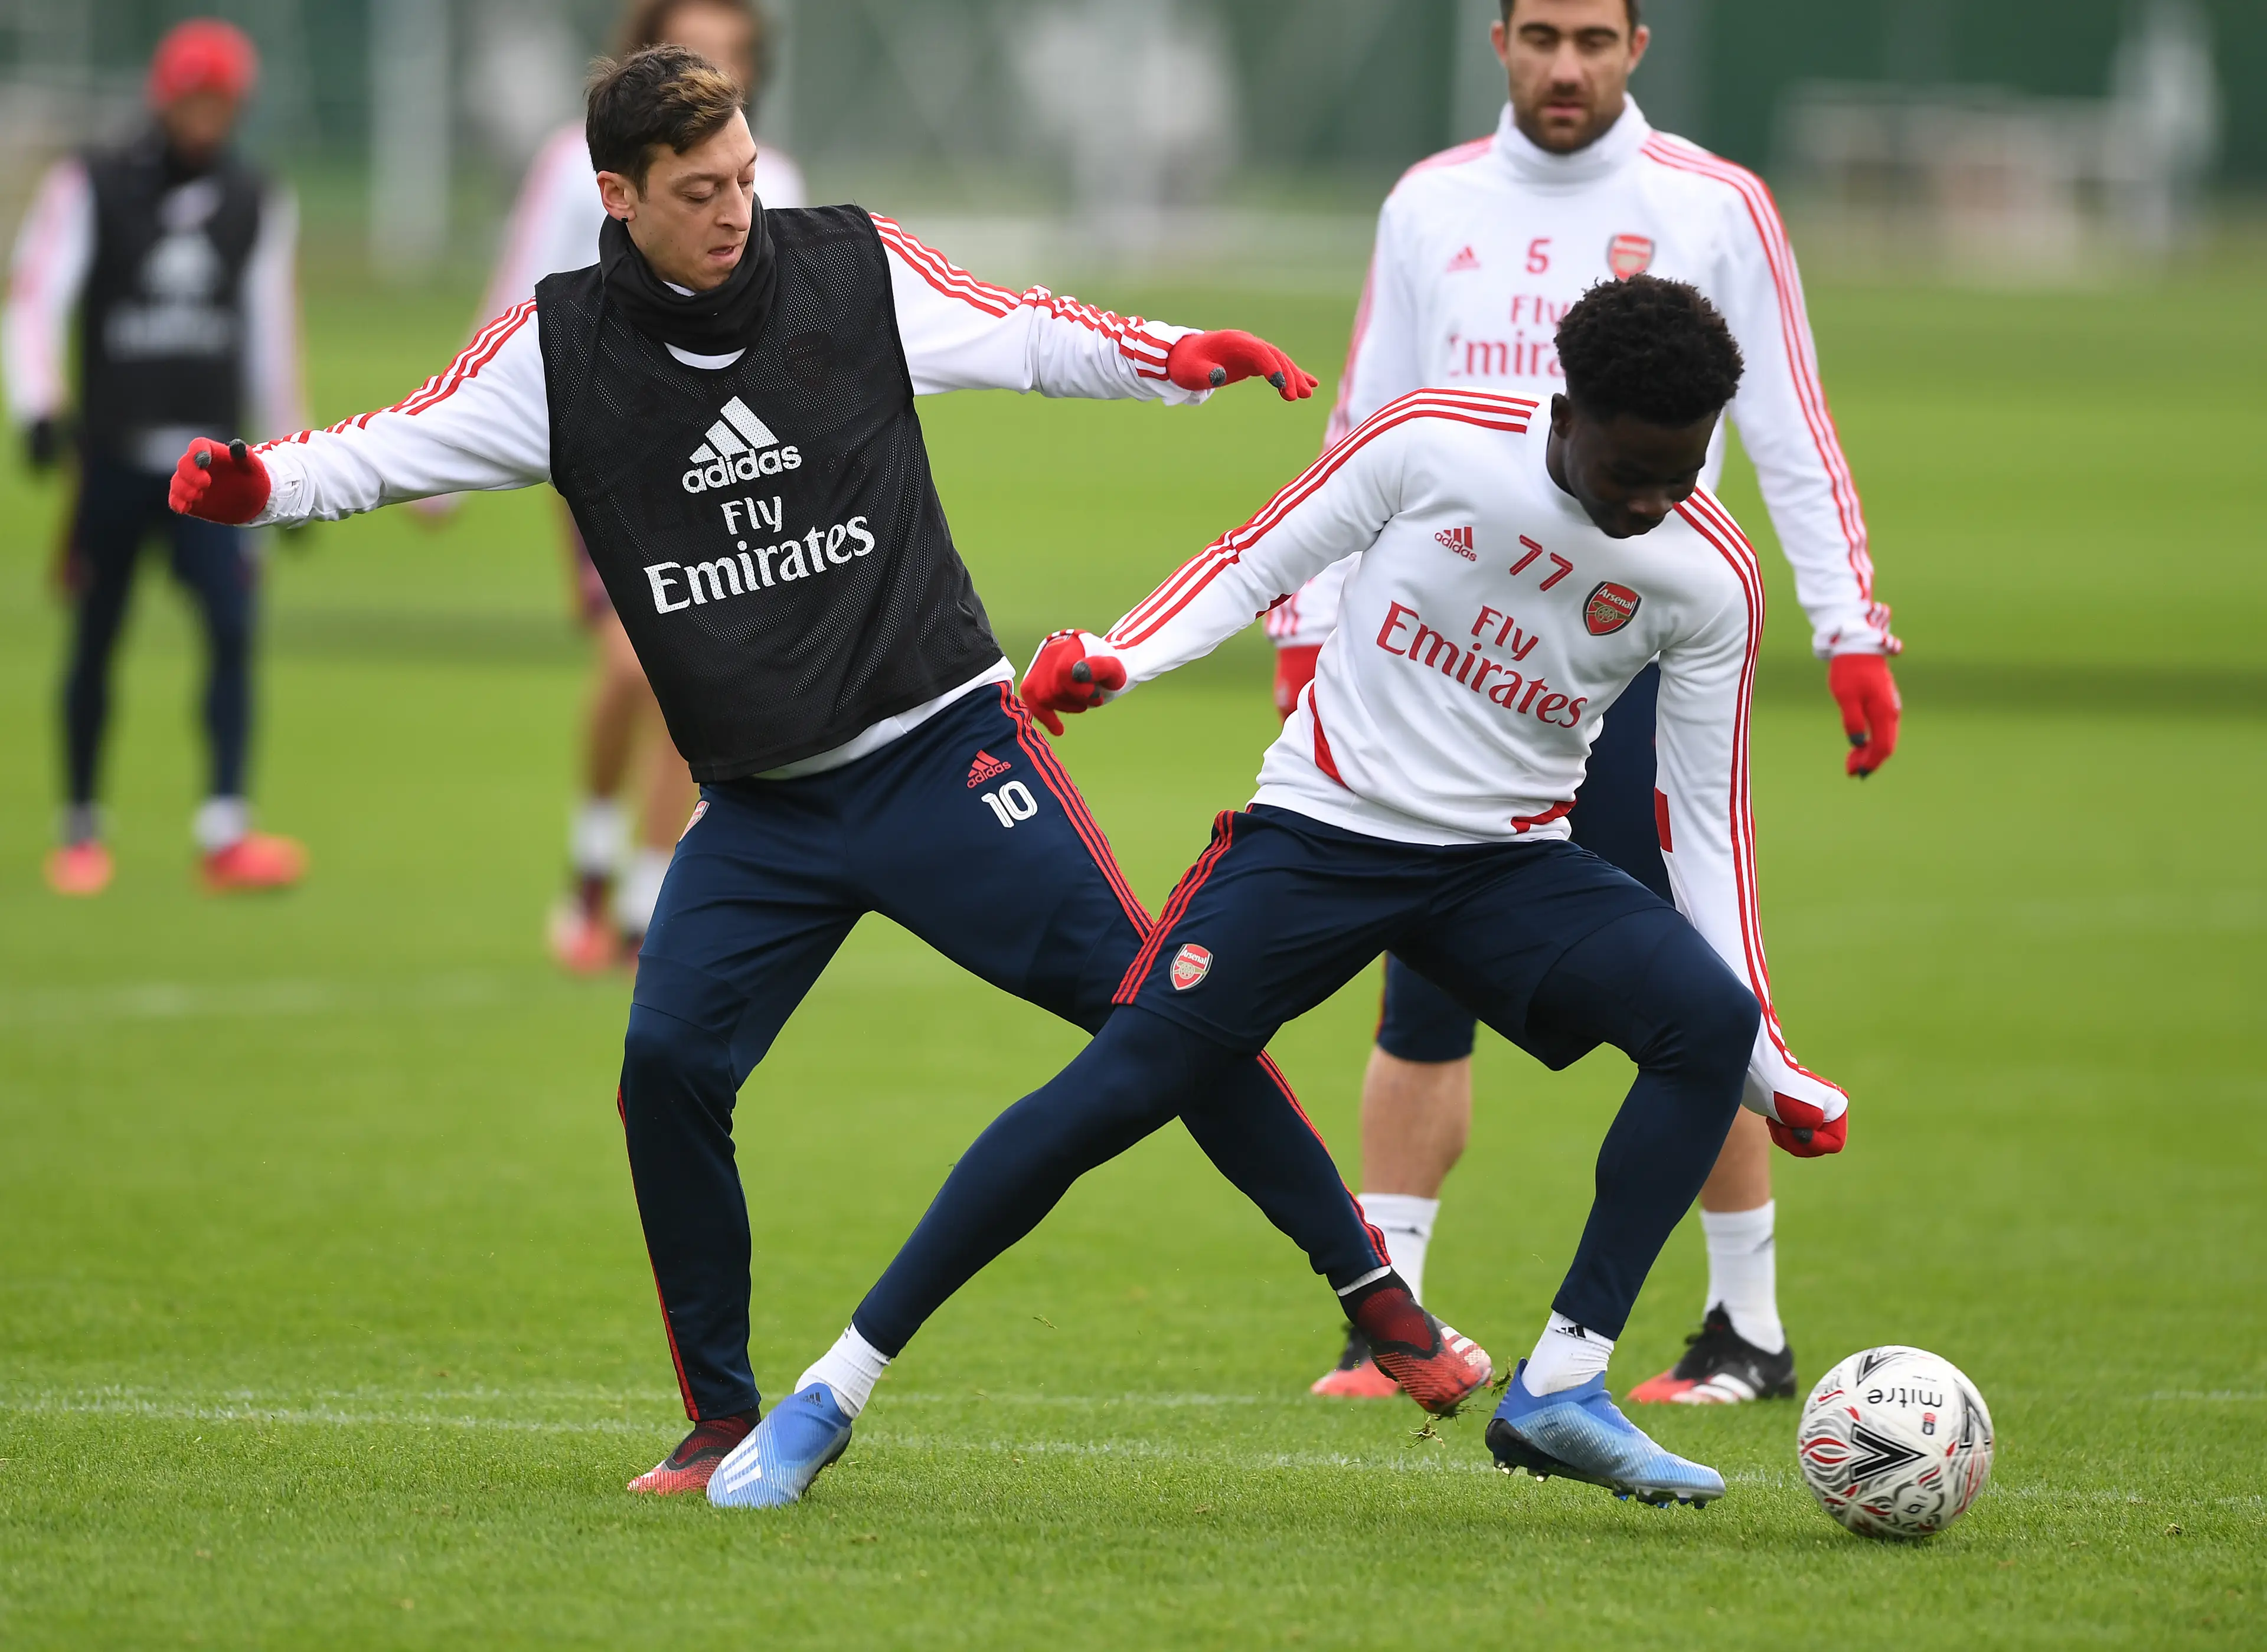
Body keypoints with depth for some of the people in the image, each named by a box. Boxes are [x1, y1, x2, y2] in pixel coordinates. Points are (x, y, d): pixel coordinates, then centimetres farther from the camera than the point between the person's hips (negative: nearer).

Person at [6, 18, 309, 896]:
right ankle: (80, 831, 19)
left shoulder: (258, 206, 10)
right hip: (113, 453, -1)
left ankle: (225, 831, -19)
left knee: (233, 627, -15)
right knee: (94, 643, 4)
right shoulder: (89, 188, 0)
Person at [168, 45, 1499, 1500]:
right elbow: (398, 450, -1)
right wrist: (257, 485, -19)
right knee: (669, 1067, -11)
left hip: (946, 747, -2)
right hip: (758, 808, 2)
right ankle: (725, 1421, 6)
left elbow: (1022, 338, 3)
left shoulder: (852, 270, -4)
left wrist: (1173, 356, -13)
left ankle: (1370, 1287, 2)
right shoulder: (561, 346, -1)